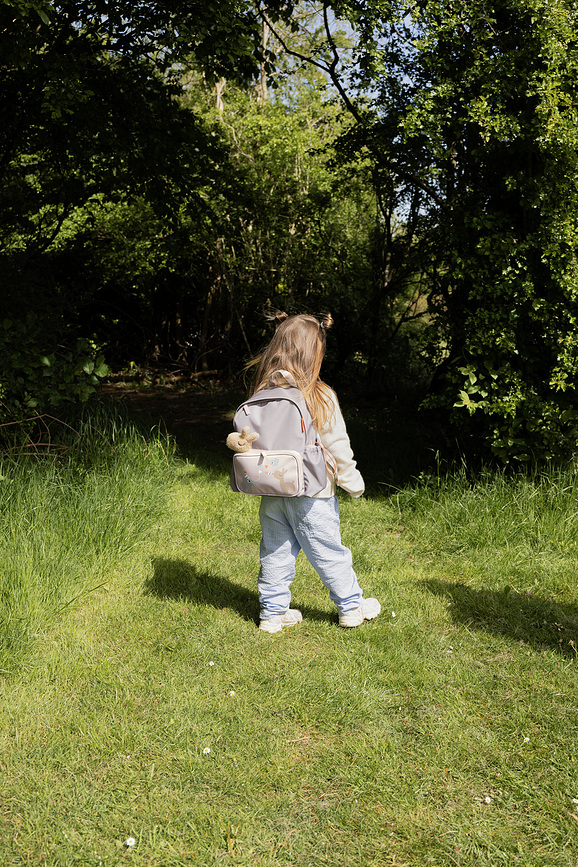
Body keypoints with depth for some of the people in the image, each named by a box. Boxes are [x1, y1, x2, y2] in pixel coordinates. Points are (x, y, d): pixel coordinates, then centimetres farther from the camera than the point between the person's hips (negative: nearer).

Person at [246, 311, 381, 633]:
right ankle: (352, 606, 27)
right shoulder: (320, 396, -15)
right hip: (311, 492, -4)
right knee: (329, 552, 10)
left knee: (276, 552, 15)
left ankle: (274, 612, 24)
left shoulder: (263, 393, -2)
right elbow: (337, 445, -10)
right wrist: (353, 482, 3)